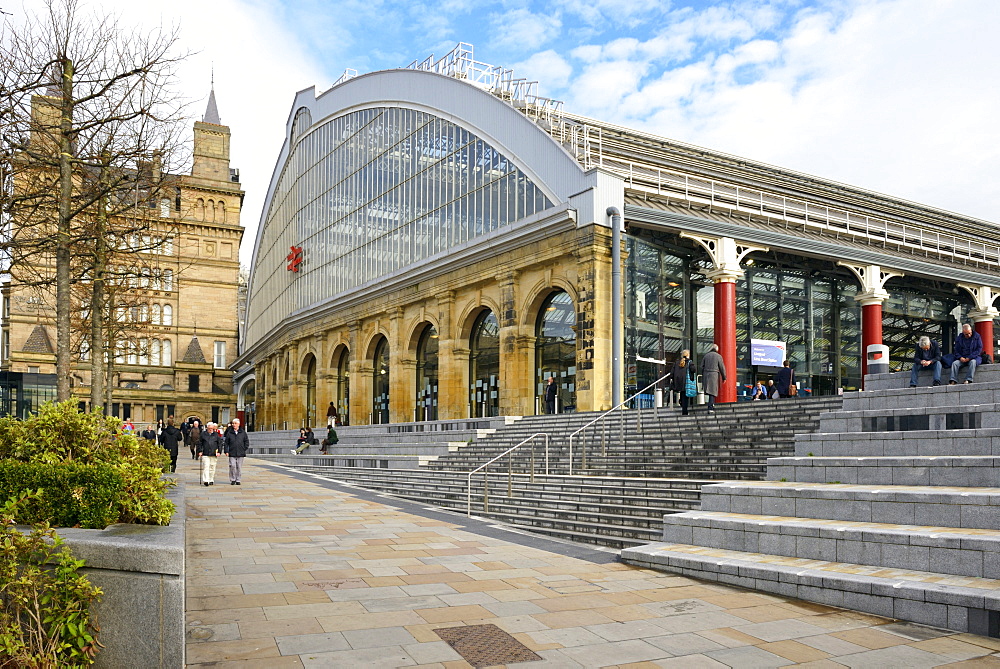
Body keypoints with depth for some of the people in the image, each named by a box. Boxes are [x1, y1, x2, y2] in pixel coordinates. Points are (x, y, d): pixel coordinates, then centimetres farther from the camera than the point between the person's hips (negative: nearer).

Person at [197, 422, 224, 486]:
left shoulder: (216, 434, 7)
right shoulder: (203, 434, 6)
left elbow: (220, 443, 9)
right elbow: (200, 443, 11)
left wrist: (219, 451, 1)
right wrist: (200, 451, 3)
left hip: (214, 454, 1)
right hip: (205, 454, -1)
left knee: (212, 468, 6)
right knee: (206, 467, -11)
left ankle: (211, 480, 16)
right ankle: (205, 480, -14)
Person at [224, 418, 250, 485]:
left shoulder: (243, 432, 6)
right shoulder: (229, 432, 5)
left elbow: (246, 441, 12)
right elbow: (226, 442, 7)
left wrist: (245, 449, 3)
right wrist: (226, 451, -1)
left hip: (240, 453, 1)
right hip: (232, 453, -1)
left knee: (239, 467, 3)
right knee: (232, 466, -8)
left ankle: (238, 480, 11)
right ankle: (232, 480, 4)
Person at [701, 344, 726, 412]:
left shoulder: (706, 356, 10)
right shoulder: (718, 356, -2)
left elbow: (702, 367, 12)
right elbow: (722, 368, -1)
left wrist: (703, 377, 19)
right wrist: (724, 378, 8)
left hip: (706, 375, 4)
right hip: (714, 375, -4)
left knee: (710, 391, 12)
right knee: (713, 392, -4)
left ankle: (712, 405, 15)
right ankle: (711, 408, -10)